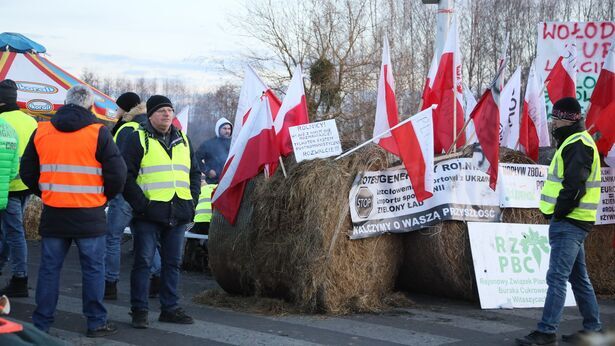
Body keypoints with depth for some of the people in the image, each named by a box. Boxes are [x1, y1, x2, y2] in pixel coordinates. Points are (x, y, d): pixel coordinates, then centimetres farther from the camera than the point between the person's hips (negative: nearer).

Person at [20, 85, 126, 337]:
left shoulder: (41, 131, 4)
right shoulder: (98, 133, -7)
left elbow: (27, 172, 11)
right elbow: (117, 174, -8)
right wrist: (104, 197, 9)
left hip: (53, 213, 3)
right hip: (89, 215, -3)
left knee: (49, 268, 11)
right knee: (93, 268, 7)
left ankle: (41, 324, 16)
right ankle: (96, 323, 13)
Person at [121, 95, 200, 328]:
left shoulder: (183, 140, 16)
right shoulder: (138, 139, -1)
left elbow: (194, 173, 22)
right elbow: (126, 175, -6)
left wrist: (192, 200, 9)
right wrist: (140, 203, -13)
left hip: (178, 214, 5)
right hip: (149, 214, -5)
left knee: (173, 262, 10)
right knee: (143, 261, -2)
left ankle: (170, 308, 19)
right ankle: (139, 310, 6)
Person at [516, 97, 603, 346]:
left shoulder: (577, 144, -14)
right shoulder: (576, 143, 19)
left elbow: (574, 186, -24)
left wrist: (559, 212, -14)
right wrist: (557, 213, 14)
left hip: (568, 223, -11)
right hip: (572, 223, 11)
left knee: (557, 277, -11)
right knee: (579, 277, 15)